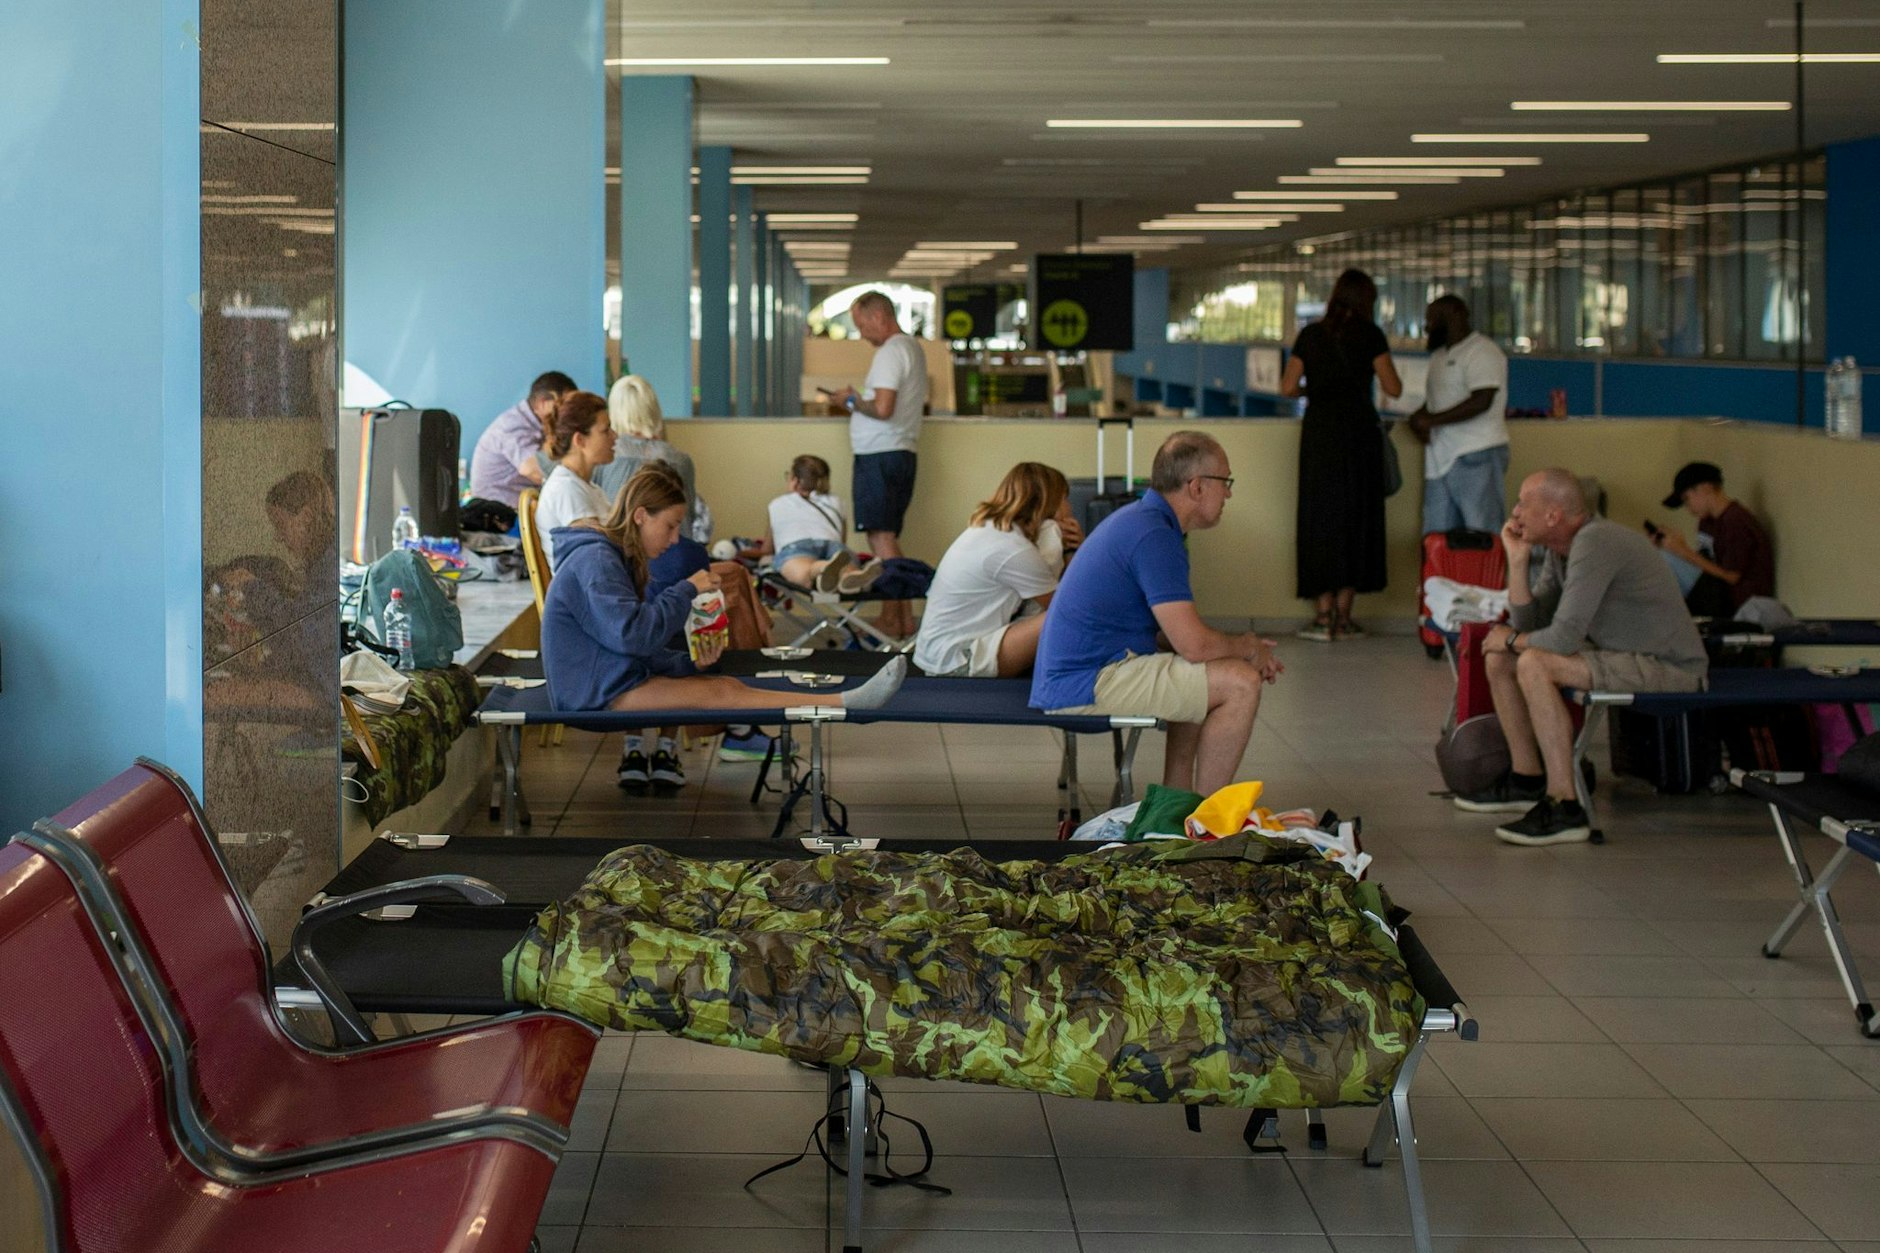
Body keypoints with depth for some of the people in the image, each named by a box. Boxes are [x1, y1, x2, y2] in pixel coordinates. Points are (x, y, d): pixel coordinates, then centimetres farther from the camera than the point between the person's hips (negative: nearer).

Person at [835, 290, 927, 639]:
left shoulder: (890, 352, -14)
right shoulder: (913, 347, 18)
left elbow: (882, 408, -23)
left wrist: (852, 401, -6)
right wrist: (858, 402, 15)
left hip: (880, 454, -10)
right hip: (903, 453, 10)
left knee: (881, 537, -9)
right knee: (888, 539, 13)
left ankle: (891, 620, -9)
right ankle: (904, 618, 13)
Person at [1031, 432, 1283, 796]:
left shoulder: (1138, 519, 15)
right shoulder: (1155, 537, -17)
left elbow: (1179, 629, 26)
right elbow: (1193, 644, -22)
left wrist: (1246, 648, 13)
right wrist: (1248, 648, -1)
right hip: (1087, 684, -11)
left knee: (1198, 680, 29)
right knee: (1240, 684, -14)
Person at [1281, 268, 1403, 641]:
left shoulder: (1310, 335, 6)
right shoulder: (1368, 334, -1)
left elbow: (1287, 387, 5)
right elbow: (1393, 388, -2)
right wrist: (1377, 368, 18)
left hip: (1318, 430, 2)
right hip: (1358, 431, -2)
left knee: (1320, 516, 5)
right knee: (1356, 517, 5)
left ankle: (1325, 614, 1)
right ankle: (1343, 615, 4)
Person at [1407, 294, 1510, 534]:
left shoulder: (1482, 352, -8)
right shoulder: (1439, 356, 21)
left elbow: (1481, 401, -20)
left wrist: (1431, 420, -18)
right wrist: (1418, 418, 5)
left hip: (1477, 457, -9)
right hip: (1441, 459, 9)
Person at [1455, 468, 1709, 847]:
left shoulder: (1595, 543, -23)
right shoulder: (1559, 550, 7)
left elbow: (1563, 637, -26)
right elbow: (1527, 624, 8)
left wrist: (1512, 640, -7)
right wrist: (1518, 561, -3)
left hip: (1669, 669, -10)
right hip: (1620, 656, 10)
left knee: (1534, 665, -28)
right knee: (1500, 658, 11)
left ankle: (1564, 808, -26)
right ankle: (1527, 780, 21)